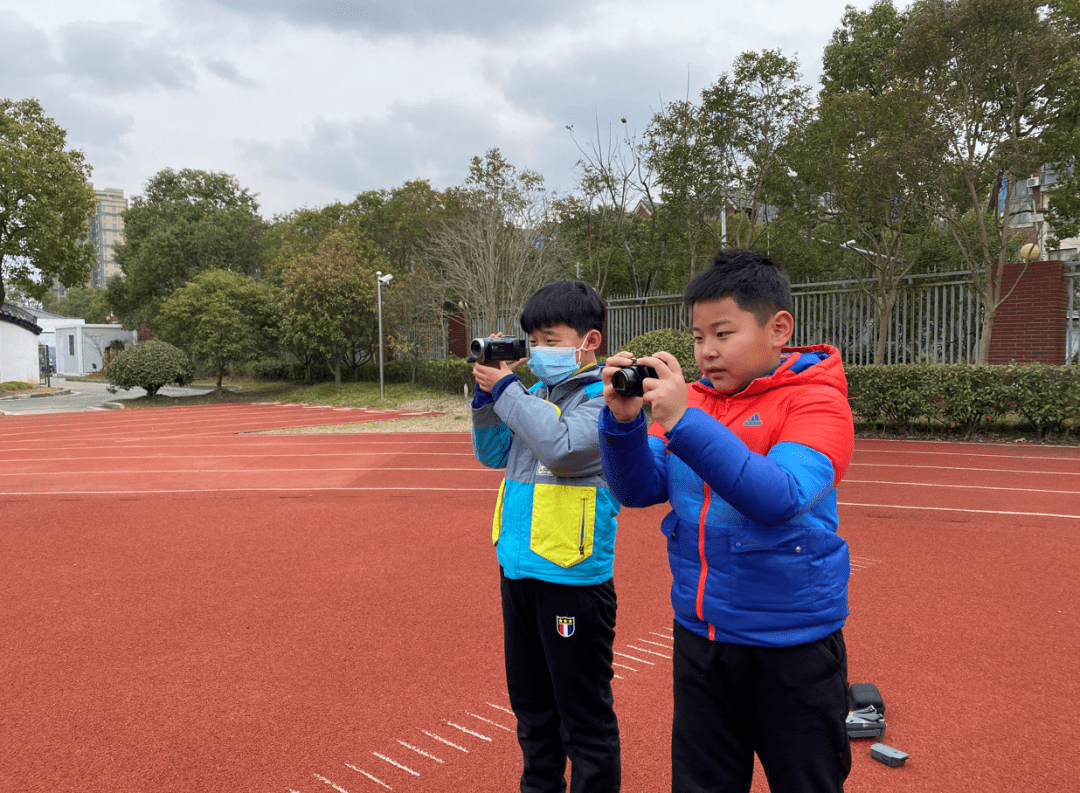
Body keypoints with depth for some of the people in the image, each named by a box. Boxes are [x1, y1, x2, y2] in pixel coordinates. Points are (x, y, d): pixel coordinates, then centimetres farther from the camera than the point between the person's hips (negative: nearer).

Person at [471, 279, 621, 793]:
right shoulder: (534, 393, 9)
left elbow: (563, 447, -26)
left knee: (583, 712, 5)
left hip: (571, 573, -8)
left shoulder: (602, 394, -11)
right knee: (530, 701, 23)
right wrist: (487, 396, 0)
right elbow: (492, 454, 14)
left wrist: (506, 389, -17)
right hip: (519, 565, 8)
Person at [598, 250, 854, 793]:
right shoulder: (693, 399, 1)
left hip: (791, 646, -4)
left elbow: (783, 498, -29)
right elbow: (638, 489, -3)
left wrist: (686, 422, -35)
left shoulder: (815, 400, -13)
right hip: (699, 638, 5)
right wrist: (623, 420, -20)